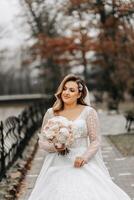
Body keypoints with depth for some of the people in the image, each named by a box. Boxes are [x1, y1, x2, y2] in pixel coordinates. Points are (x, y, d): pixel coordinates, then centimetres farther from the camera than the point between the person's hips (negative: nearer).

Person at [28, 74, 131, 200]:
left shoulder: (89, 112, 2)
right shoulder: (51, 113, 9)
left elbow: (96, 141, 0)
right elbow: (42, 141, 11)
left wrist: (85, 157, -16)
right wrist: (54, 147, -9)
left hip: (82, 165, -2)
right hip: (57, 167, 2)